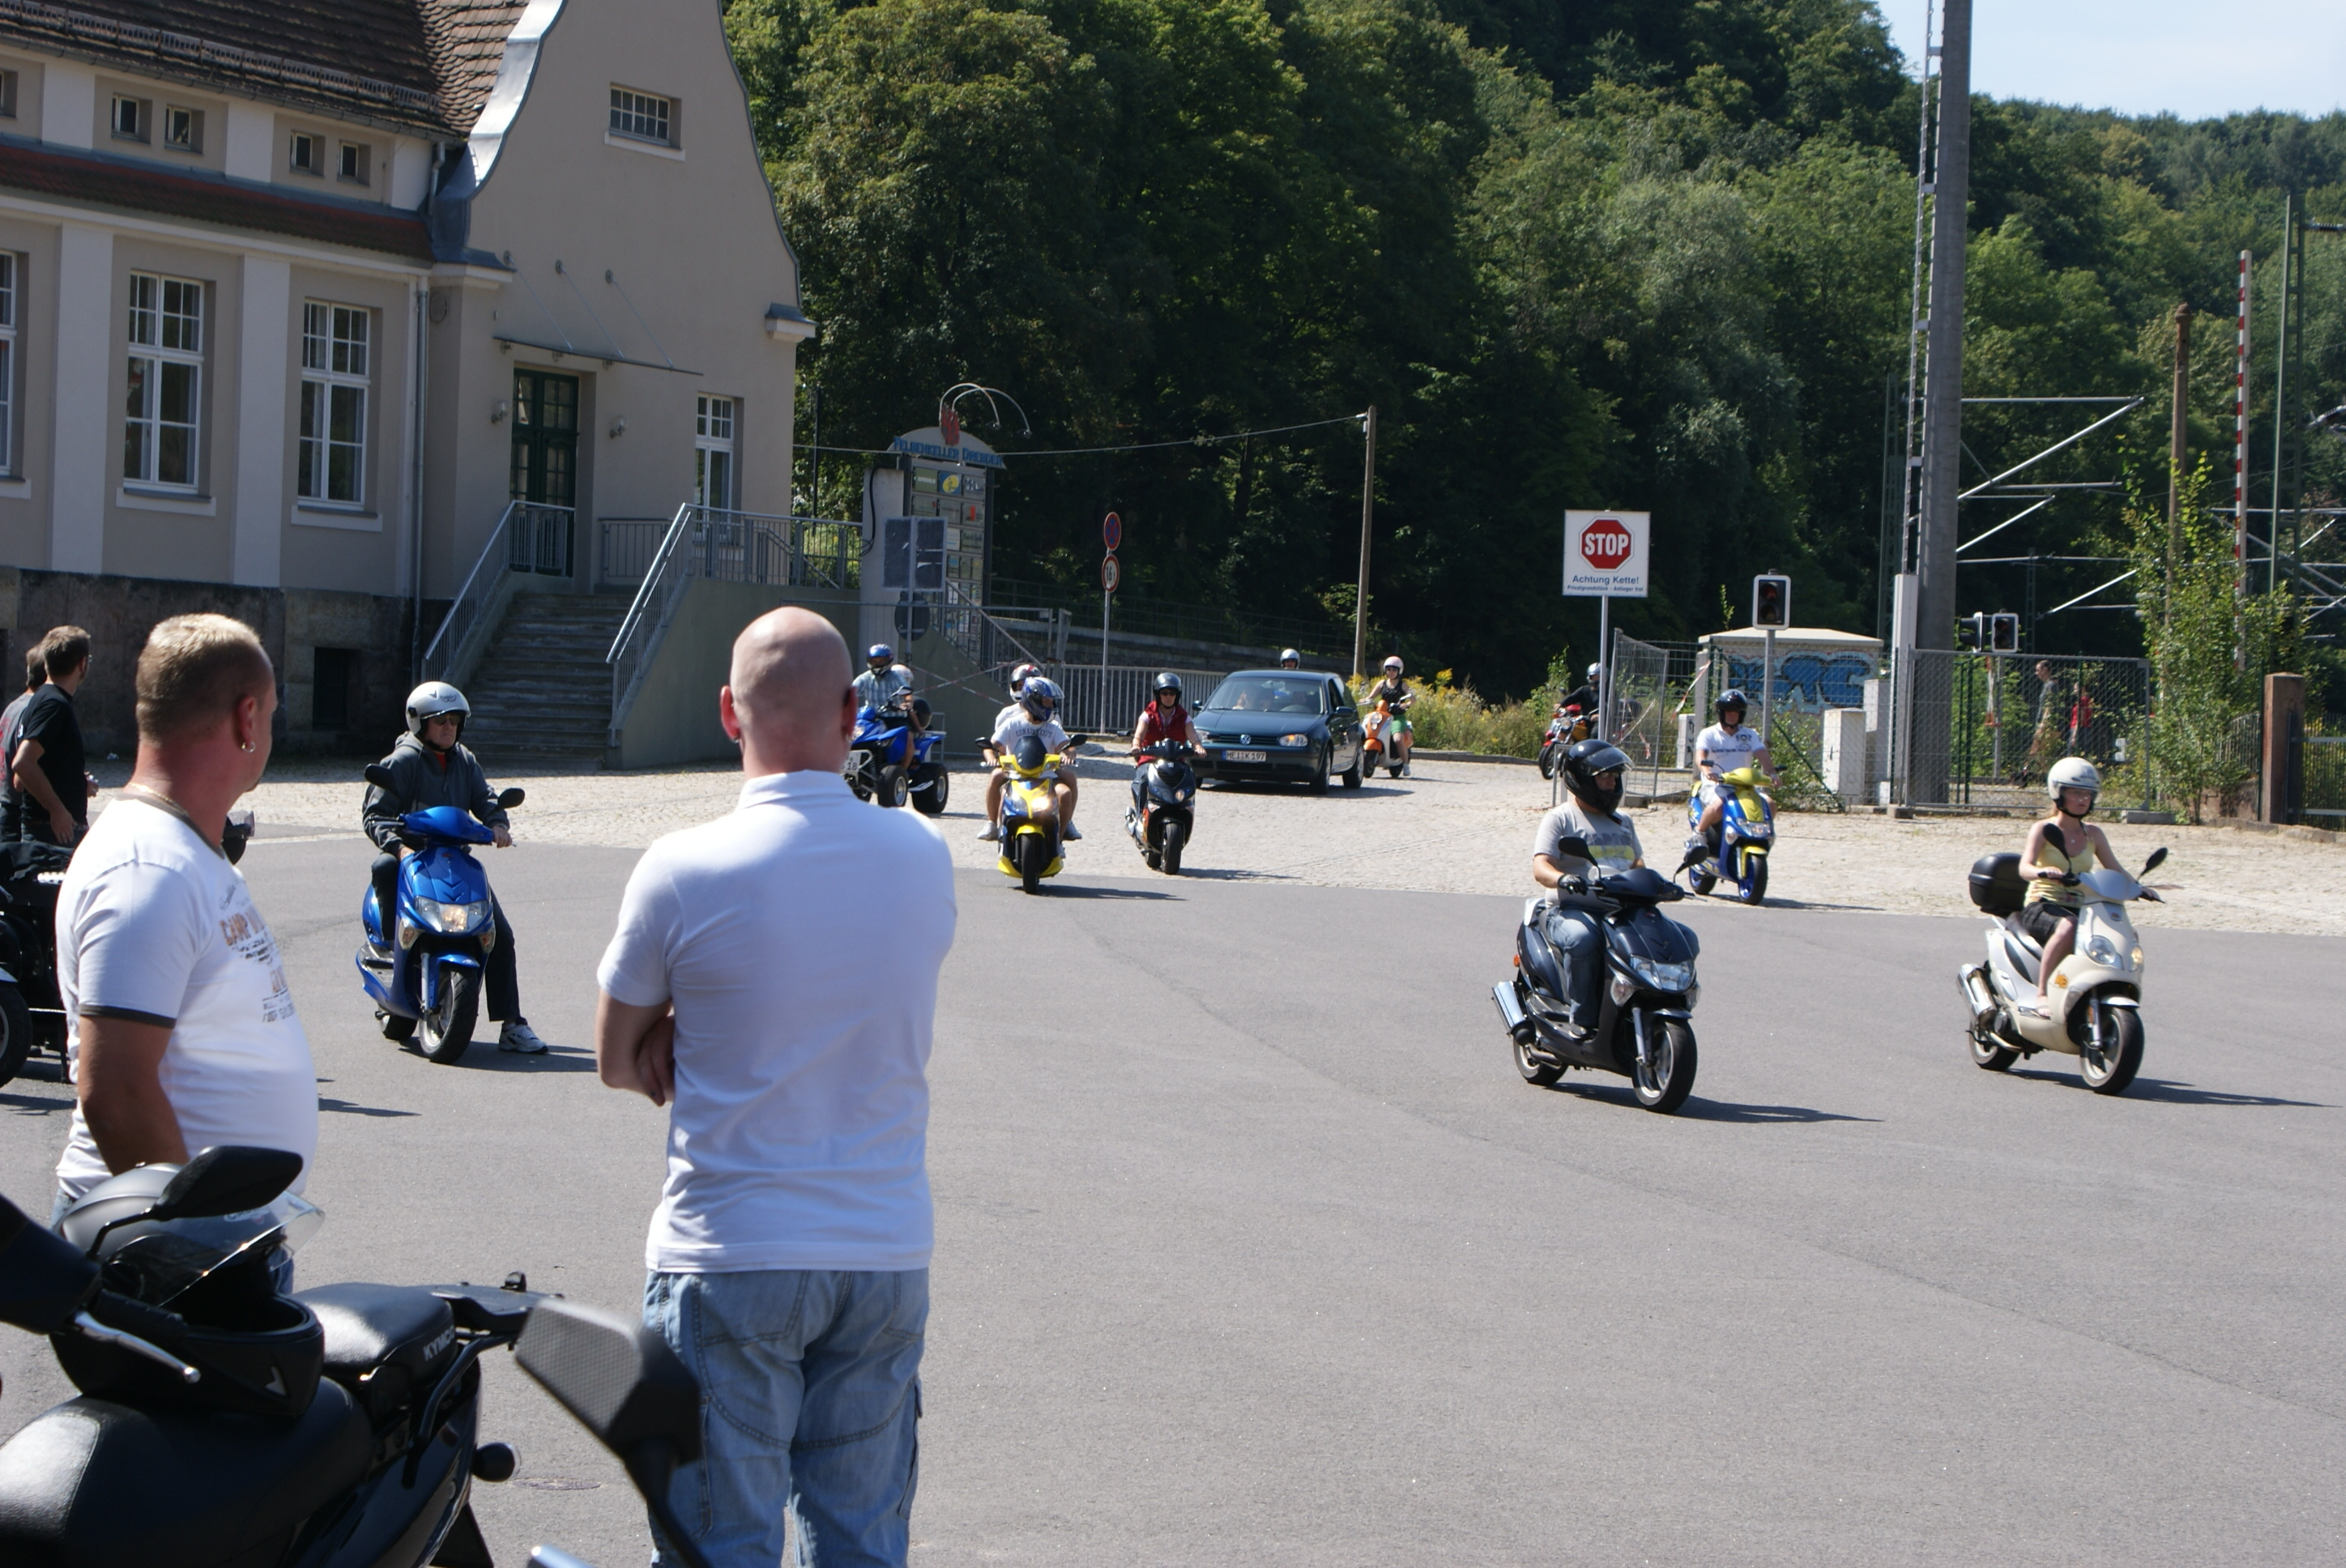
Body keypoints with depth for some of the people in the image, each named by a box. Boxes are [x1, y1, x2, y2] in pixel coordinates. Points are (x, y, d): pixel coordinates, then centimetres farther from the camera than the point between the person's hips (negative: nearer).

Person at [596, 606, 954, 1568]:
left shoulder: (681, 874, -12)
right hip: (889, 1254, 4)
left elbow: (616, 1063, 1)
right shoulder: (925, 857, 0)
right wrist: (694, 1034, 3)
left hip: (731, 1262, -4)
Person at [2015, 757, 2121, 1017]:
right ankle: (2041, 995, -36)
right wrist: (2043, 872, -40)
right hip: (2042, 906, -5)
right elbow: (2025, 867, -17)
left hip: (2081, 908, 5)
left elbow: (2115, 871, 10)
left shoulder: (2093, 834, 13)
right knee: (2067, 927, -40)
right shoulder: (2043, 830, -1)